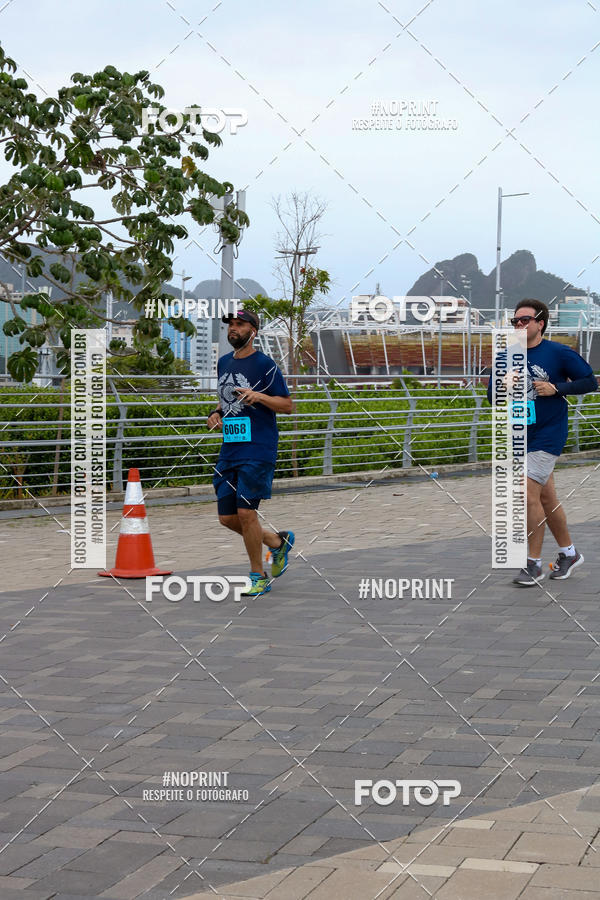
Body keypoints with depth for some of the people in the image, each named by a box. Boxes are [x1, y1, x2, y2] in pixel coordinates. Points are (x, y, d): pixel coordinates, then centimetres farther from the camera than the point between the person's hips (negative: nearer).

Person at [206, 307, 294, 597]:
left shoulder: (264, 364, -6)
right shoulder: (223, 363, 14)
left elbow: (287, 405, -5)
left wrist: (258, 396, -20)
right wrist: (216, 413, 7)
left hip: (257, 450, -7)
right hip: (229, 450, 7)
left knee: (246, 512, -12)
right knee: (227, 517, 6)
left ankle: (259, 577, 4)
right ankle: (278, 542, 28)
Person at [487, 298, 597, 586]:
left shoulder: (559, 353, -8)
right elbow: (493, 397, 7)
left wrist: (556, 388, -16)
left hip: (548, 435, -6)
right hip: (520, 435, 6)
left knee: (529, 494, -13)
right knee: (546, 498, 14)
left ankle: (534, 564, -3)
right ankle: (568, 553, 31)